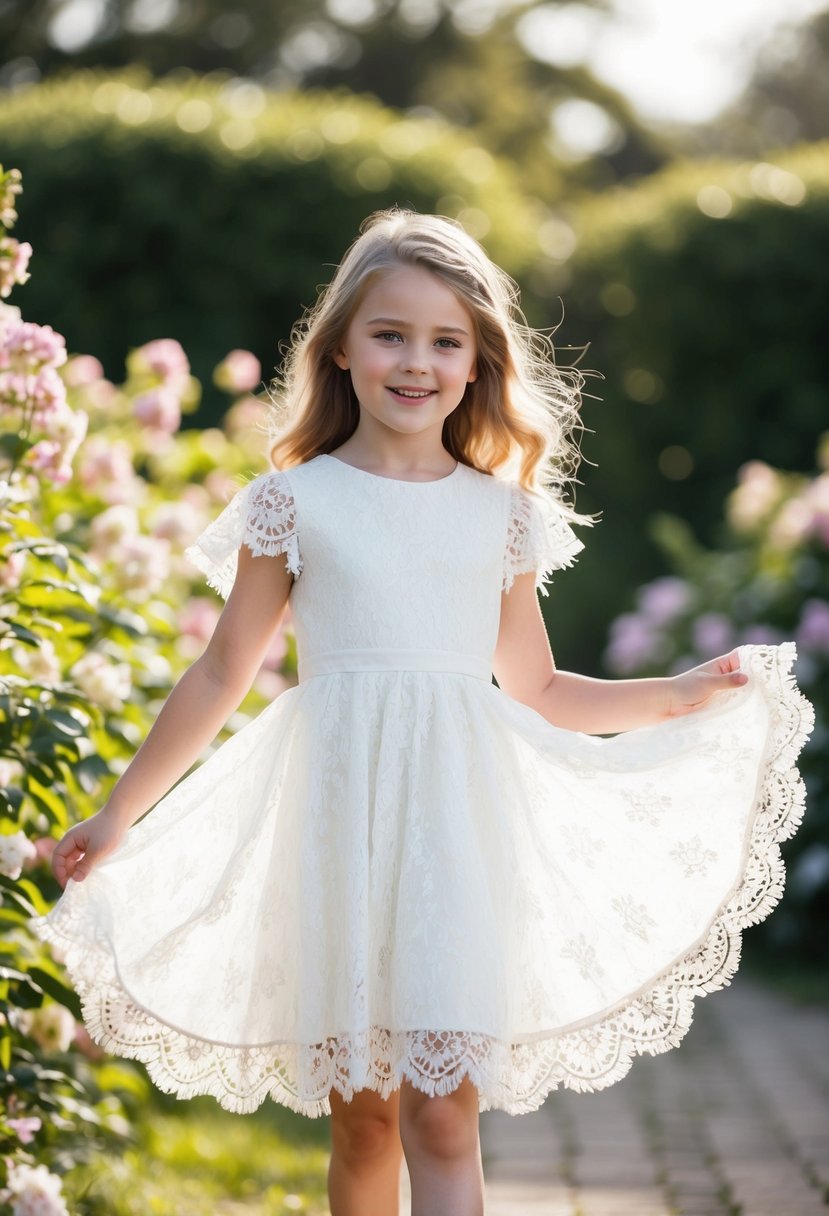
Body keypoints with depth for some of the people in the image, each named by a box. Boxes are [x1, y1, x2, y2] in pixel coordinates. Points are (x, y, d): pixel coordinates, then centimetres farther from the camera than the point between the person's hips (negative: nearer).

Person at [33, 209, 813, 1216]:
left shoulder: (502, 511, 9)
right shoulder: (297, 503, 3)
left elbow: (537, 694, 18)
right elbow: (222, 677, 8)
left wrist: (687, 694, 12)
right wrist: (117, 817, 8)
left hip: (461, 825, 1)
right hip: (342, 822, -1)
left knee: (442, 1117, -8)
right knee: (361, 1117, 4)